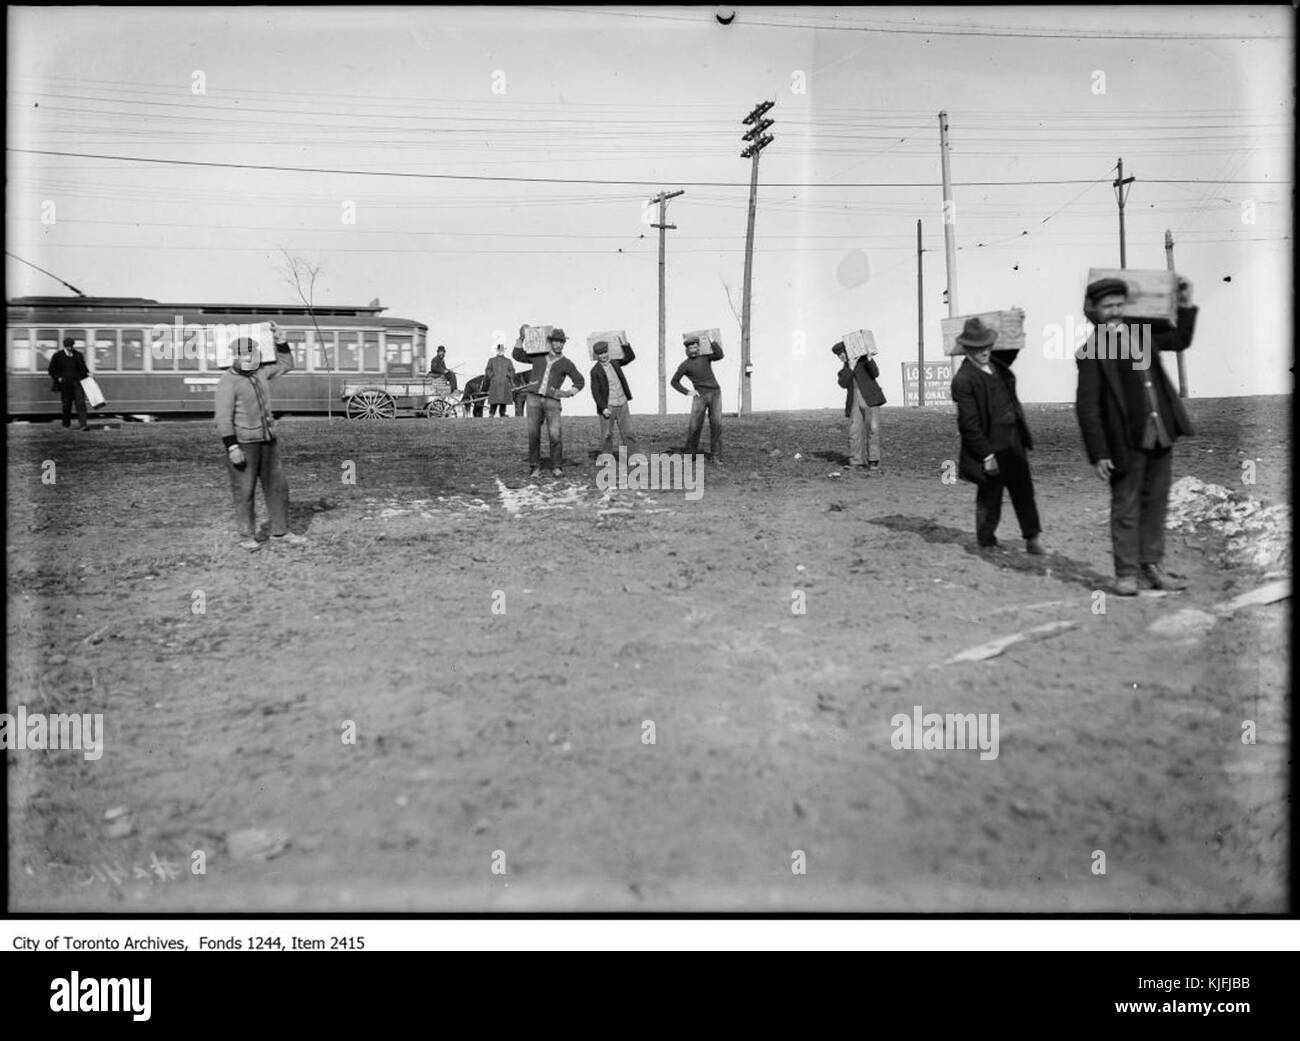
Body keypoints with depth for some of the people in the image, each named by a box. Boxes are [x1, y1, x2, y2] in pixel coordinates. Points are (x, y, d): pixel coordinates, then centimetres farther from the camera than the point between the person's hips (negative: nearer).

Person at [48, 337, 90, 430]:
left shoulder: (78, 355, 10)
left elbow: (83, 367, 22)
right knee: (67, 405, 7)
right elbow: (51, 370, 9)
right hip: (65, 384, -1)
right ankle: (66, 423, 25)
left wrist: (87, 373, 4)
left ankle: (82, 425, -17)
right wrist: (58, 378, -4)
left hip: (78, 383, 1)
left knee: (80, 403, -11)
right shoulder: (57, 356, 4)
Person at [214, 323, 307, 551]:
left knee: (277, 486, 9)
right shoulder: (228, 381, -13)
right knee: (244, 491, 1)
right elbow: (223, 417, -17)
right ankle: (247, 536, 12)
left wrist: (280, 340, 8)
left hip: (268, 440, 7)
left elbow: (285, 364, 22)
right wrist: (232, 447, -23)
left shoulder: (260, 372, 8)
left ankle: (279, 532, 18)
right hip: (243, 444, -7)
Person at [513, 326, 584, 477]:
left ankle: (556, 468, -1)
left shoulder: (566, 363, 6)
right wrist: (521, 338, 4)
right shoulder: (538, 356, 11)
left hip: (552, 401, -1)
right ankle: (535, 468, 10)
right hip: (534, 399, 1)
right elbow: (516, 355, 17)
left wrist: (569, 393, -7)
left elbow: (580, 381, 10)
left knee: (555, 435, -13)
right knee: (533, 435, -1)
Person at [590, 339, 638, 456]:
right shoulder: (595, 371, -6)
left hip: (622, 405, 4)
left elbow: (631, 357, 11)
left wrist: (625, 345, -5)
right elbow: (595, 392, -10)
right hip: (607, 407, -4)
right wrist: (603, 408, -18)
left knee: (628, 434, 2)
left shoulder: (614, 363, 9)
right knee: (607, 436, 1)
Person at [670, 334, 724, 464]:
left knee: (716, 425, -8)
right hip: (700, 396, -1)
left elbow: (719, 355, -9)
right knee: (694, 426, -5)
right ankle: (690, 455, 13)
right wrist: (687, 392, -1)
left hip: (715, 394, 1)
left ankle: (716, 457, -6)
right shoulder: (684, 365, 3)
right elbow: (674, 382, 9)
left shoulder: (705, 357, 10)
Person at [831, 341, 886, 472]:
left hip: (870, 400, -4)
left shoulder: (863, 360, 6)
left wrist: (869, 359, -22)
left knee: (873, 429, -14)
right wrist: (851, 367, -14)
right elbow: (843, 384, -5)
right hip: (855, 404, 4)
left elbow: (875, 374, -9)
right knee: (854, 433, -4)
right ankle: (855, 463, 6)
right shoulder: (844, 370, 17)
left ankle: (874, 462, -10)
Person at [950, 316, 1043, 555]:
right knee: (989, 498, 5)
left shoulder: (997, 363, 7)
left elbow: (1012, 349, 33)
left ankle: (1032, 538, 21)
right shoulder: (963, 380, -15)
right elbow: (969, 424, -18)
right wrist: (987, 455, -19)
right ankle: (987, 542, 19)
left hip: (1014, 441, 7)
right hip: (990, 447, -7)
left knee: (1024, 491, 11)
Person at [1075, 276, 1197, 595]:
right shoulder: (1090, 353, -8)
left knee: (1156, 503, 12)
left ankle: (1152, 567, 22)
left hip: (1161, 435, 6)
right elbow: (1086, 407, -11)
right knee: (1126, 509, 1)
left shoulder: (1142, 332, 11)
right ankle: (1126, 574, 9)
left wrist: (1185, 305, 15)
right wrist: (1098, 454, -15)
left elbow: (1180, 341, 29)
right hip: (1127, 442, -6)